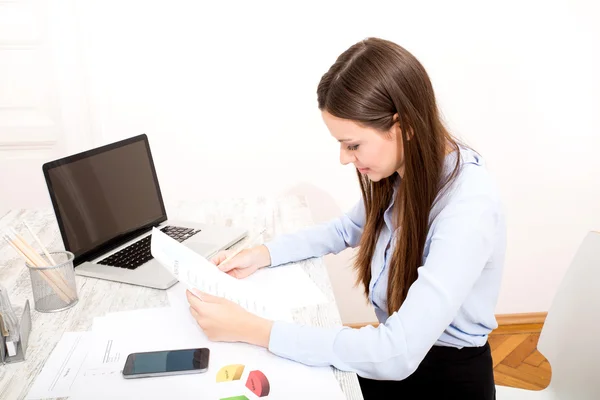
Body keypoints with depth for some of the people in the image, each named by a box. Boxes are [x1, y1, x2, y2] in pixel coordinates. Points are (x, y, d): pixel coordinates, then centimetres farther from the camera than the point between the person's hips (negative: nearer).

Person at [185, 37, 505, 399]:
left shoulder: (469, 207, -29)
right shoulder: (405, 170, -7)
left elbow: (398, 353, -33)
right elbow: (348, 229, 13)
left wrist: (254, 330, -30)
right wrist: (264, 254, -1)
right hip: (396, 350, 6)